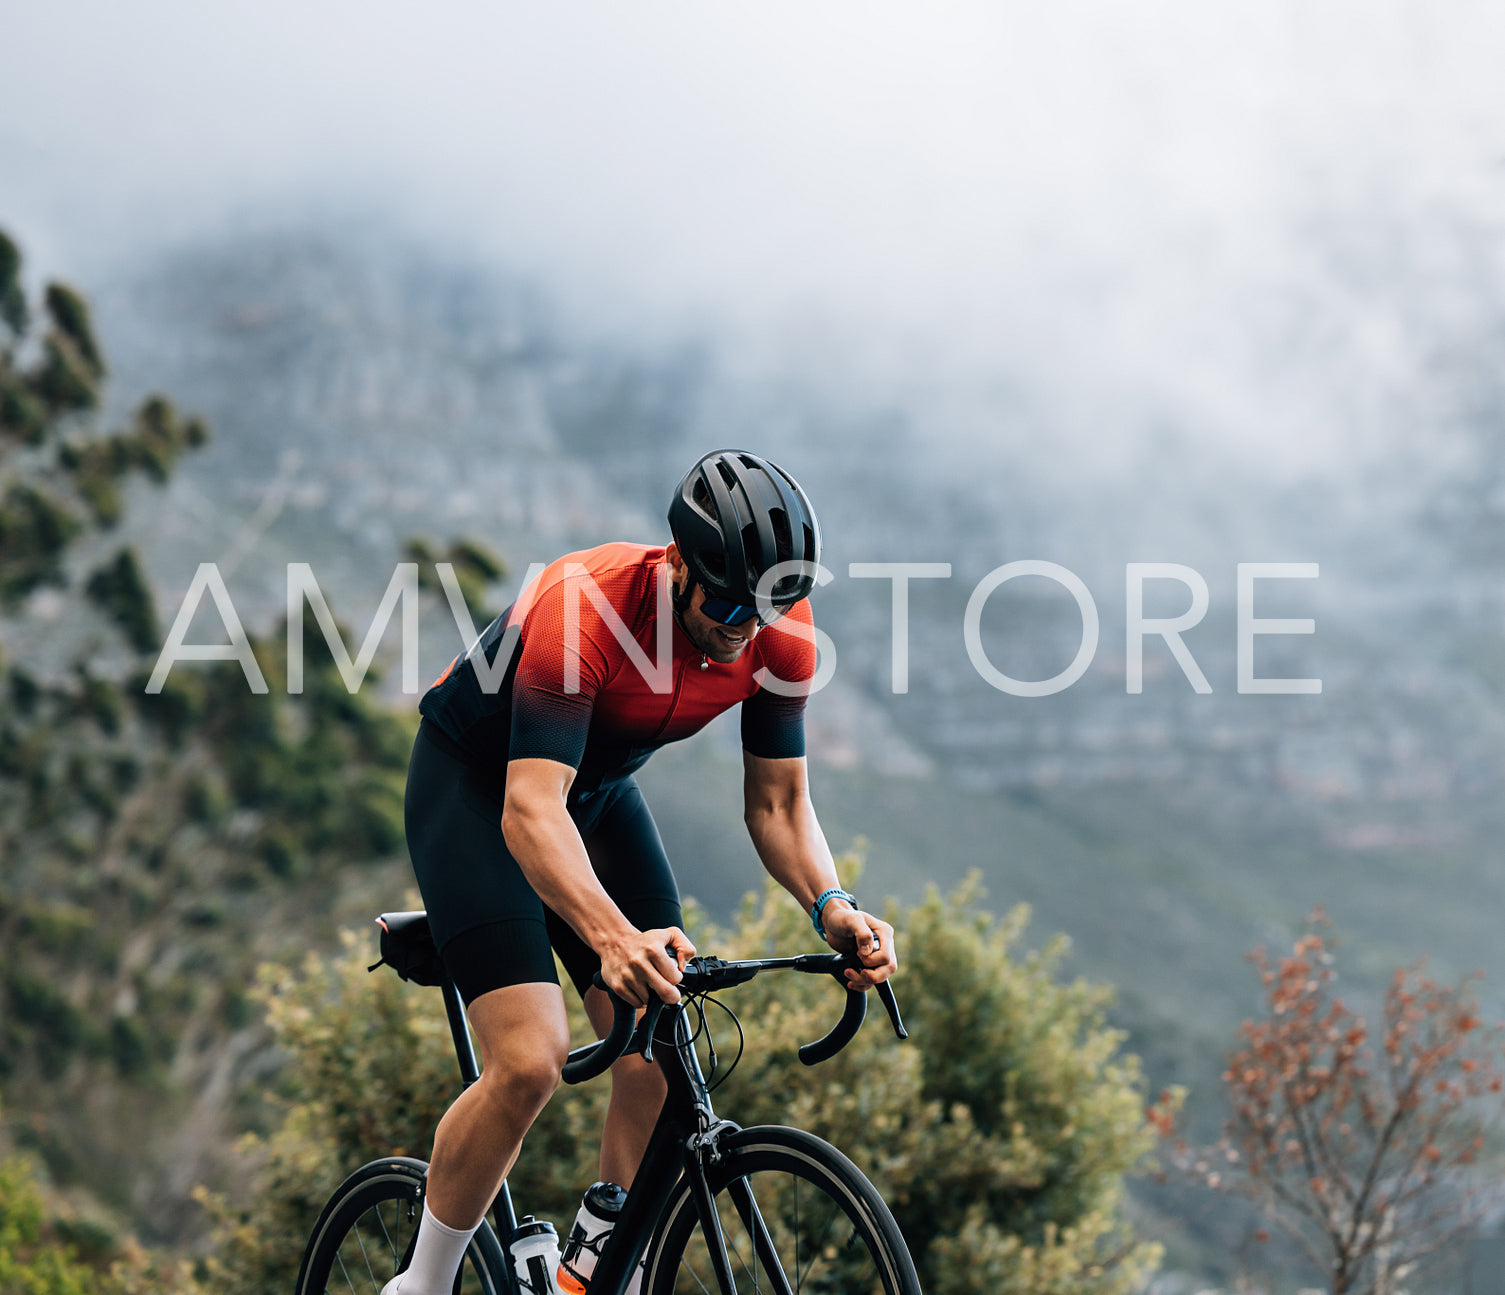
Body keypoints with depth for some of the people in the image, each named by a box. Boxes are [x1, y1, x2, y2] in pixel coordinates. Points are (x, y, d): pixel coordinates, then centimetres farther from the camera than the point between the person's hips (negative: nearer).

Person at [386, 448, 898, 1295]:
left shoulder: (781, 632, -19)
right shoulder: (584, 606, -36)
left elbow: (779, 800, -10)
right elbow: (530, 809, -43)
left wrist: (830, 905, -29)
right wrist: (613, 936, -58)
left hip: (601, 790, 6)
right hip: (474, 783, -6)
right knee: (529, 1063, -20)